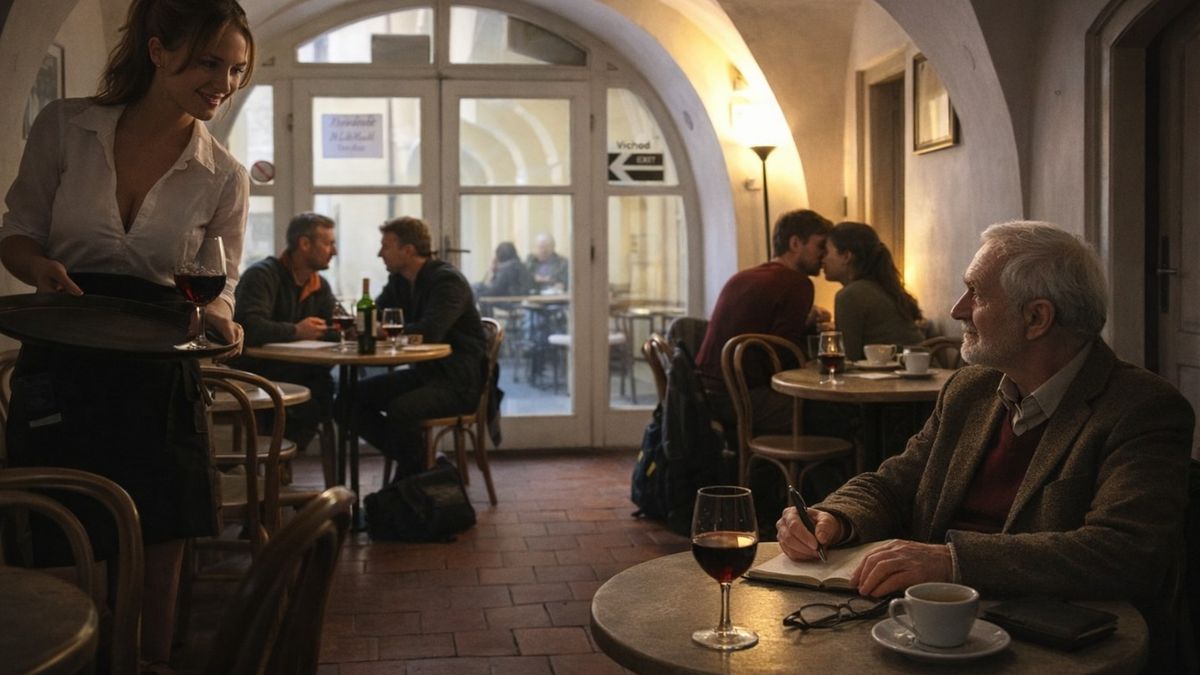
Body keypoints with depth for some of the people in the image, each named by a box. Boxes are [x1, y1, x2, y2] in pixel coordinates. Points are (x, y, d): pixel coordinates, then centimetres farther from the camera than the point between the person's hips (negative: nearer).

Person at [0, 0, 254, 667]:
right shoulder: (66, 126, -1)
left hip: (160, 380, 1)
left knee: (155, 571, 6)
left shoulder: (225, 178, 0)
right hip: (60, 369, 0)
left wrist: (217, 316, -16)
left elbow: (221, 290, 7)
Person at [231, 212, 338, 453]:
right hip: (254, 373, -8)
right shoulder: (263, 275, -14)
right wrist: (296, 331, -24)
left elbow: (335, 330, 11)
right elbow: (249, 327, -31)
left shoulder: (320, 286, 15)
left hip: (293, 373, 8)